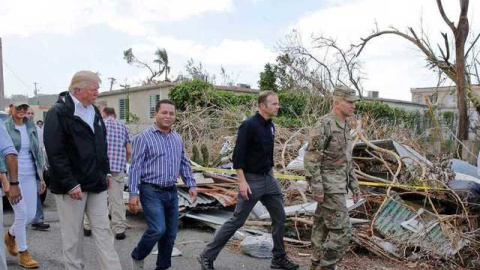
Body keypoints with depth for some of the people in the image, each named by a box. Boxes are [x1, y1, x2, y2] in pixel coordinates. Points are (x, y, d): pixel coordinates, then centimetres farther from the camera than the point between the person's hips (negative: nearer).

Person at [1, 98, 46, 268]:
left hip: (30, 175, 5)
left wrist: (41, 177, 12)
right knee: (22, 214, -4)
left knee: (31, 214, 7)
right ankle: (23, 252, 13)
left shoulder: (31, 126, 9)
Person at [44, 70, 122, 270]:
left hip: (96, 184, 7)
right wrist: (70, 184, -20)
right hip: (72, 185, -6)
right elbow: (55, 153, -16)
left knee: (103, 231, 7)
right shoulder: (58, 112, -10)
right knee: (72, 235, 6)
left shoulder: (94, 112, 13)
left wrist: (106, 172, 14)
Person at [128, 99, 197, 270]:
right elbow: (135, 167, -10)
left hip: (171, 192, 6)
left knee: (171, 233, 9)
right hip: (152, 192, -6)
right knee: (158, 230, -14)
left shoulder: (177, 138, 11)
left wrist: (191, 184, 10)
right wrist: (133, 193, -14)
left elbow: (184, 164, 17)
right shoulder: (144, 138, -7)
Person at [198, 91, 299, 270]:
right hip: (252, 180, -8)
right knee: (236, 221, -2)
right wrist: (242, 182, -24)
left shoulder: (270, 126, 8)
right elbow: (238, 155, -20)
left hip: (269, 179, 8)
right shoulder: (249, 125, -17)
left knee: (279, 217, 11)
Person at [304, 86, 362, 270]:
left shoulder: (344, 128, 15)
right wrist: (316, 188, -23)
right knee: (341, 231, -7)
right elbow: (311, 158, -20)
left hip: (337, 186, 9)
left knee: (324, 227, 13)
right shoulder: (324, 125, -16)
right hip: (329, 187, -9)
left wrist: (355, 186, 18)